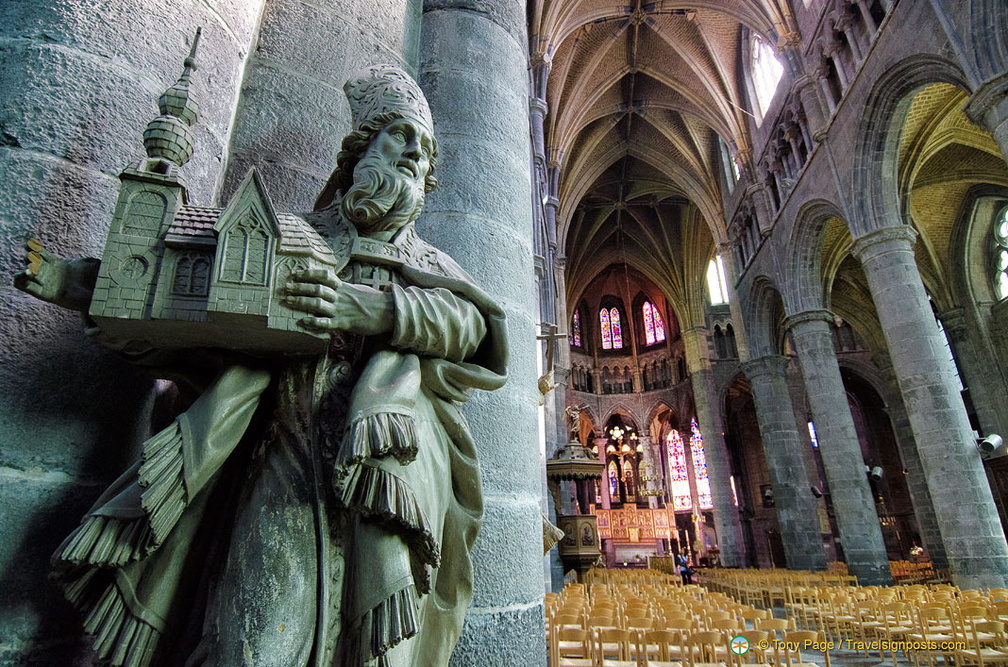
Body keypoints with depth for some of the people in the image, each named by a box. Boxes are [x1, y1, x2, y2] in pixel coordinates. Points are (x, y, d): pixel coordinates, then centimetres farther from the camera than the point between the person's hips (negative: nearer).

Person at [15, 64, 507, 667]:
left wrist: (370, 308, -14)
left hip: (382, 457, 1)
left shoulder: (428, 262, 22)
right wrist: (69, 281, 16)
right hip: (287, 448, 0)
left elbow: (469, 322, 1)